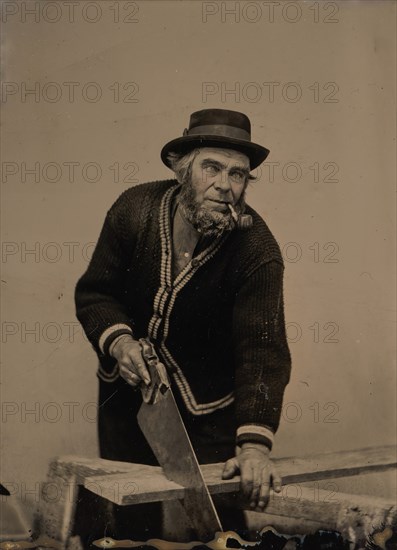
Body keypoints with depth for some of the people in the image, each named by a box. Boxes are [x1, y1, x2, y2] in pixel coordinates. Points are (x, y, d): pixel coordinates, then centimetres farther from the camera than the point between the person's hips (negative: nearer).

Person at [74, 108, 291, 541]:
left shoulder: (258, 250, -22)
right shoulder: (134, 209, -13)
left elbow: (263, 349, -30)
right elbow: (94, 291, -3)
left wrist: (254, 444, -41)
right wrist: (118, 340, -24)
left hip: (208, 414, -3)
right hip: (126, 394, 3)